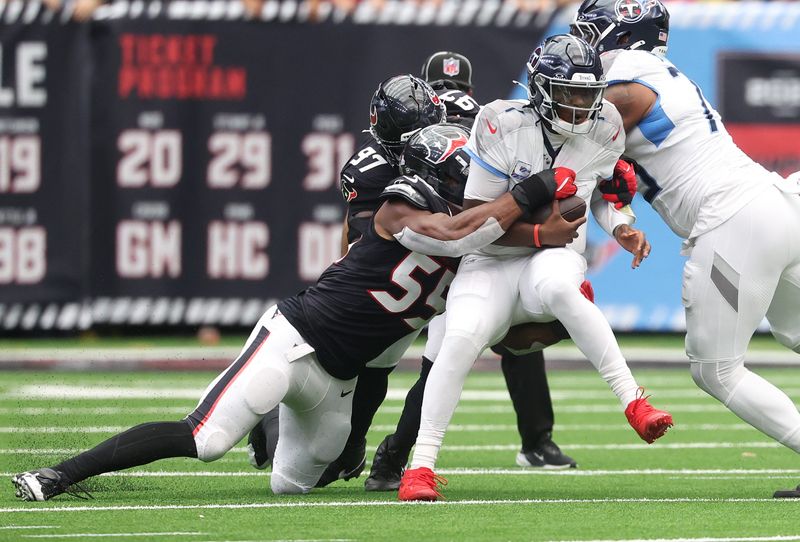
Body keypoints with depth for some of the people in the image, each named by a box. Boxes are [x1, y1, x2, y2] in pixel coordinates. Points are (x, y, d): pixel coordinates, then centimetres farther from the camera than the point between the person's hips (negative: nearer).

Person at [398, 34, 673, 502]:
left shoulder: (604, 129, -1)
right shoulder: (503, 126, -14)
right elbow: (477, 217, -11)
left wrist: (622, 227, 0)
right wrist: (540, 231, -19)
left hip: (555, 257, 1)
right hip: (492, 263, -1)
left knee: (556, 286, -39)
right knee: (461, 340, -29)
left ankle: (634, 402, -37)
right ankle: (422, 465, -19)